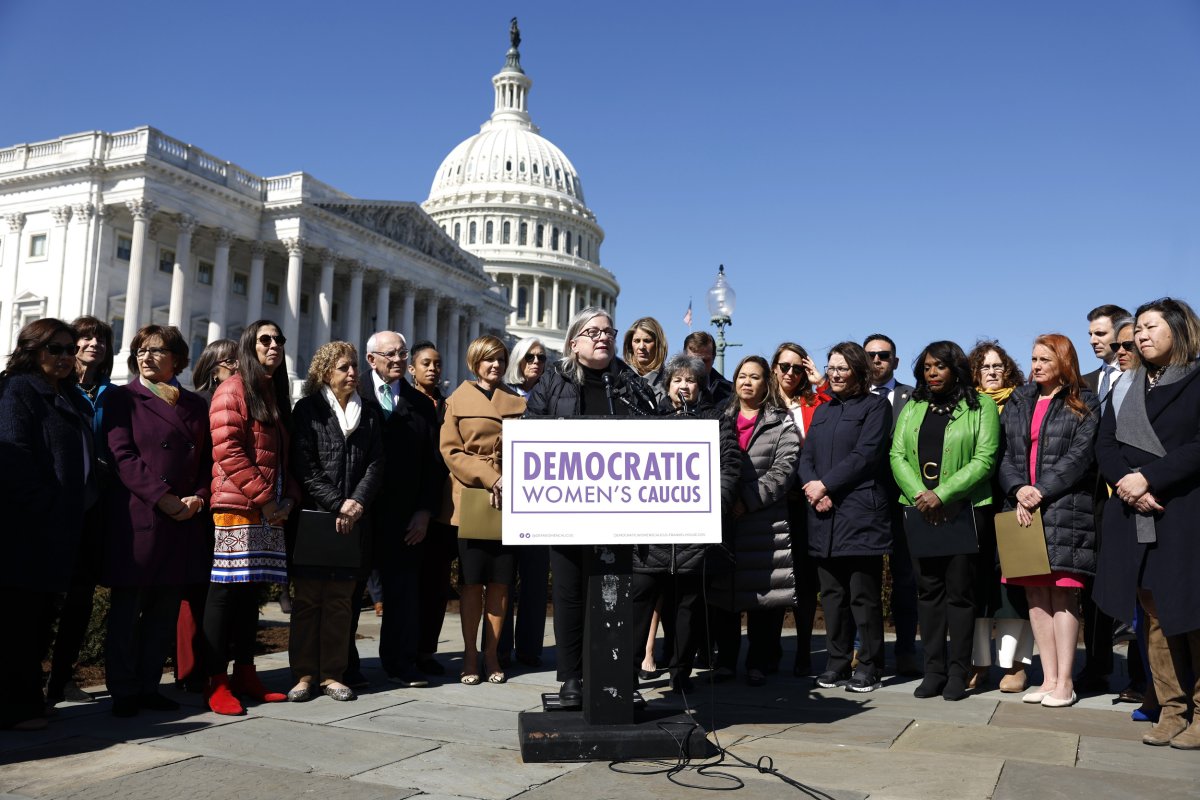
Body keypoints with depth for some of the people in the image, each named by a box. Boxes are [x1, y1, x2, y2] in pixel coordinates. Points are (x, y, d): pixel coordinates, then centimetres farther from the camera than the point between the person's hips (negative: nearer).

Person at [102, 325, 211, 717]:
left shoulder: (195, 405, 16)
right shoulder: (123, 398, 4)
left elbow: (207, 459, 14)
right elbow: (122, 455, -7)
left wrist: (199, 496, -4)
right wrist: (163, 497, -15)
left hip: (183, 520, 4)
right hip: (135, 518, -4)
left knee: (165, 609, 8)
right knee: (126, 607, 1)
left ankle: (149, 686, 17)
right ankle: (123, 692, 10)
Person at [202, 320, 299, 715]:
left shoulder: (276, 394, 20)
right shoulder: (233, 389, -4)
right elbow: (227, 451, -14)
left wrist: (288, 497, 5)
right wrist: (262, 497, -15)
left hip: (270, 511, 8)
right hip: (236, 506, -8)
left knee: (251, 590, 10)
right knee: (226, 590, -5)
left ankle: (245, 675, 17)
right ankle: (216, 683, 0)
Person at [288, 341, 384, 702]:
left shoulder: (368, 415, 14)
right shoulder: (307, 410, 4)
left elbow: (375, 465, 6)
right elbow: (304, 467, -5)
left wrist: (356, 503, -9)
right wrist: (336, 506, -11)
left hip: (353, 520, 3)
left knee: (340, 599, 5)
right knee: (307, 598, 1)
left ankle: (331, 674, 11)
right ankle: (304, 674, 8)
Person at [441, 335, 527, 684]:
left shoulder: (517, 402, 13)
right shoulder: (458, 400, 5)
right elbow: (450, 450, -3)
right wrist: (489, 478, -13)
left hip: (509, 500, 3)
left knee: (500, 580, 4)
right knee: (472, 581, 1)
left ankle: (492, 654, 13)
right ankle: (470, 655, 10)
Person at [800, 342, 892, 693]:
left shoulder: (875, 406, 2)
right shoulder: (822, 411, 22)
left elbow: (866, 455, -10)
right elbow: (806, 457, 14)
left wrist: (825, 485, -11)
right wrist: (813, 488, -6)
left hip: (861, 515, -6)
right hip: (824, 517, 6)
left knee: (864, 596, -2)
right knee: (832, 595, 8)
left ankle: (869, 667, 8)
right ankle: (837, 664, 16)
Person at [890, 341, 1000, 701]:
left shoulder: (981, 407, 2)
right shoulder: (912, 409, 15)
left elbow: (984, 460, -8)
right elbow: (897, 456, 6)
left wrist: (942, 494, -16)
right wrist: (919, 494, -11)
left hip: (964, 509, -4)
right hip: (919, 511, 4)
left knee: (959, 591, -1)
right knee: (928, 590, 5)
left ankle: (958, 673, 6)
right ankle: (933, 671, 11)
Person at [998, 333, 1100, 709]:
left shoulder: (1083, 405, 5)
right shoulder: (1018, 403, 16)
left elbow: (1079, 457, -6)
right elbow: (1005, 454, 8)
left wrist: (1042, 491, -14)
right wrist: (1018, 489, -9)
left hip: (1064, 510, -4)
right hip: (1023, 508, 4)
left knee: (1062, 593, -5)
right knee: (1036, 596, 4)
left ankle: (1065, 682, 2)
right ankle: (1049, 678, 11)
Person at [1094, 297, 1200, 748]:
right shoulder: (1126, 387, 17)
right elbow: (1105, 445, 9)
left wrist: (1147, 478, -16)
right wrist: (1126, 482, -9)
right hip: (1135, 516, 5)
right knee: (1155, 614, 5)